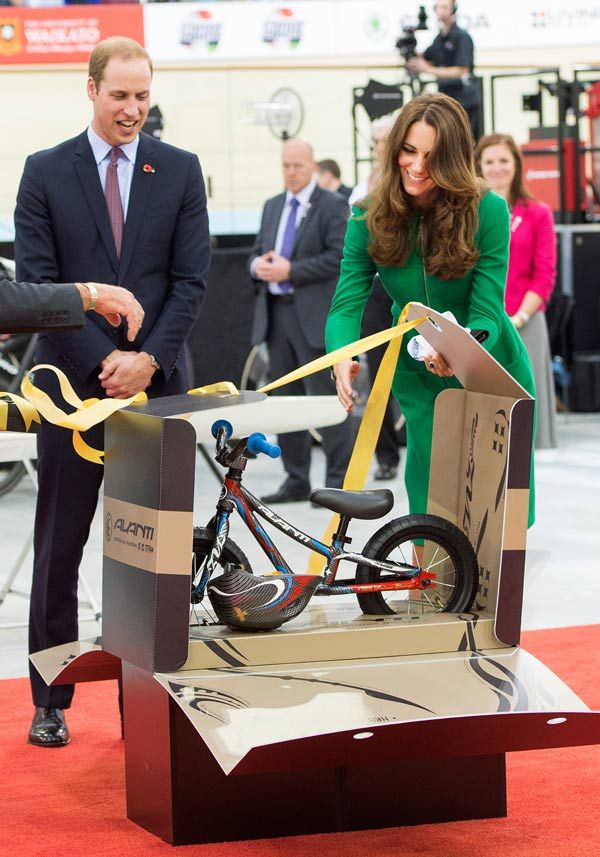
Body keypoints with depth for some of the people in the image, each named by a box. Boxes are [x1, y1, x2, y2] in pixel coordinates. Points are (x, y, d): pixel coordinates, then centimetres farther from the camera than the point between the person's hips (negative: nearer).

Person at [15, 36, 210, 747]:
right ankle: (50, 703, 12)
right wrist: (103, 361, -11)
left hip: (156, 386, 1)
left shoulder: (180, 170, 6)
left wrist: (148, 359, -11)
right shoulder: (45, 173, 2)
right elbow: (37, 281, -3)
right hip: (72, 383, -1)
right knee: (59, 551, 4)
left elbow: (191, 280, 2)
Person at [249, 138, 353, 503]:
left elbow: (339, 257, -13)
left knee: (326, 397, -6)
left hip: (315, 315, -7)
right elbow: (256, 253, 21)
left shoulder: (333, 205, -3)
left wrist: (290, 271, -17)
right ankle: (296, 480, 16)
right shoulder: (272, 207, 18)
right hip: (276, 312, 7)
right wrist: (258, 264, -3)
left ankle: (339, 481, -2)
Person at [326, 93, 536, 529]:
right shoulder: (371, 216, -13)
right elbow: (347, 302, -17)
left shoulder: (488, 210, -22)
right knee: (431, 505, 4)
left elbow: (486, 312, -23)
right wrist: (342, 356, -38)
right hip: (419, 378, 2)